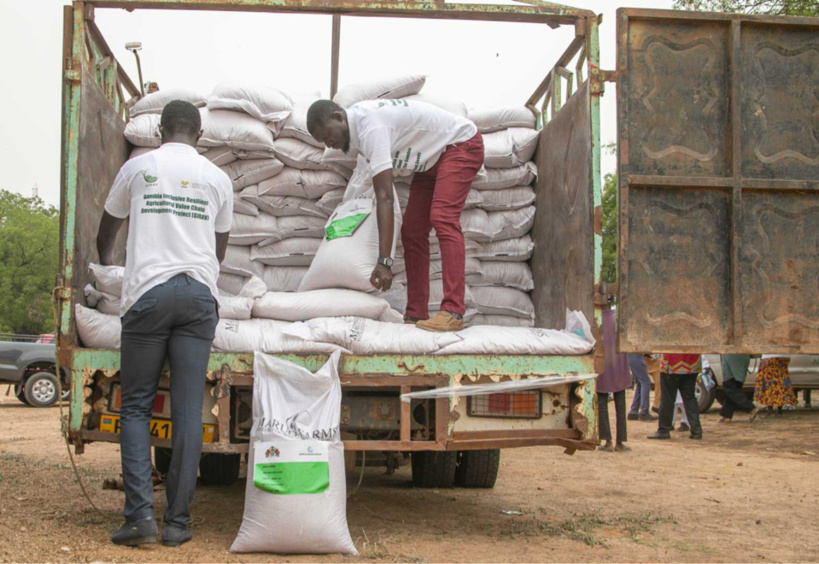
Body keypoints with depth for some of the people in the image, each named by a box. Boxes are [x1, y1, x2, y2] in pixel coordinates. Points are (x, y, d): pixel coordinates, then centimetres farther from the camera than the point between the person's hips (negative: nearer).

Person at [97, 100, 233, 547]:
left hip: (148, 292, -1)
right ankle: (178, 521, 2)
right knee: (188, 410, 1)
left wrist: (105, 261, 49)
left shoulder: (138, 167, 11)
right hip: (199, 295, 1)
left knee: (136, 406, 5)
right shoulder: (218, 179, 14)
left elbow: (108, 228, 27)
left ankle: (140, 514, -7)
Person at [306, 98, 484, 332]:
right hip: (433, 157, 10)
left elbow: (385, 198, -37)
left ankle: (453, 312, -34)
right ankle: (416, 315, 2)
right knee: (412, 230, 2)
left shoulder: (371, 128, -32)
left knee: (442, 218, -27)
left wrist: (384, 261, -40)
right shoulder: (355, 123, -2)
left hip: (462, 144, -10)